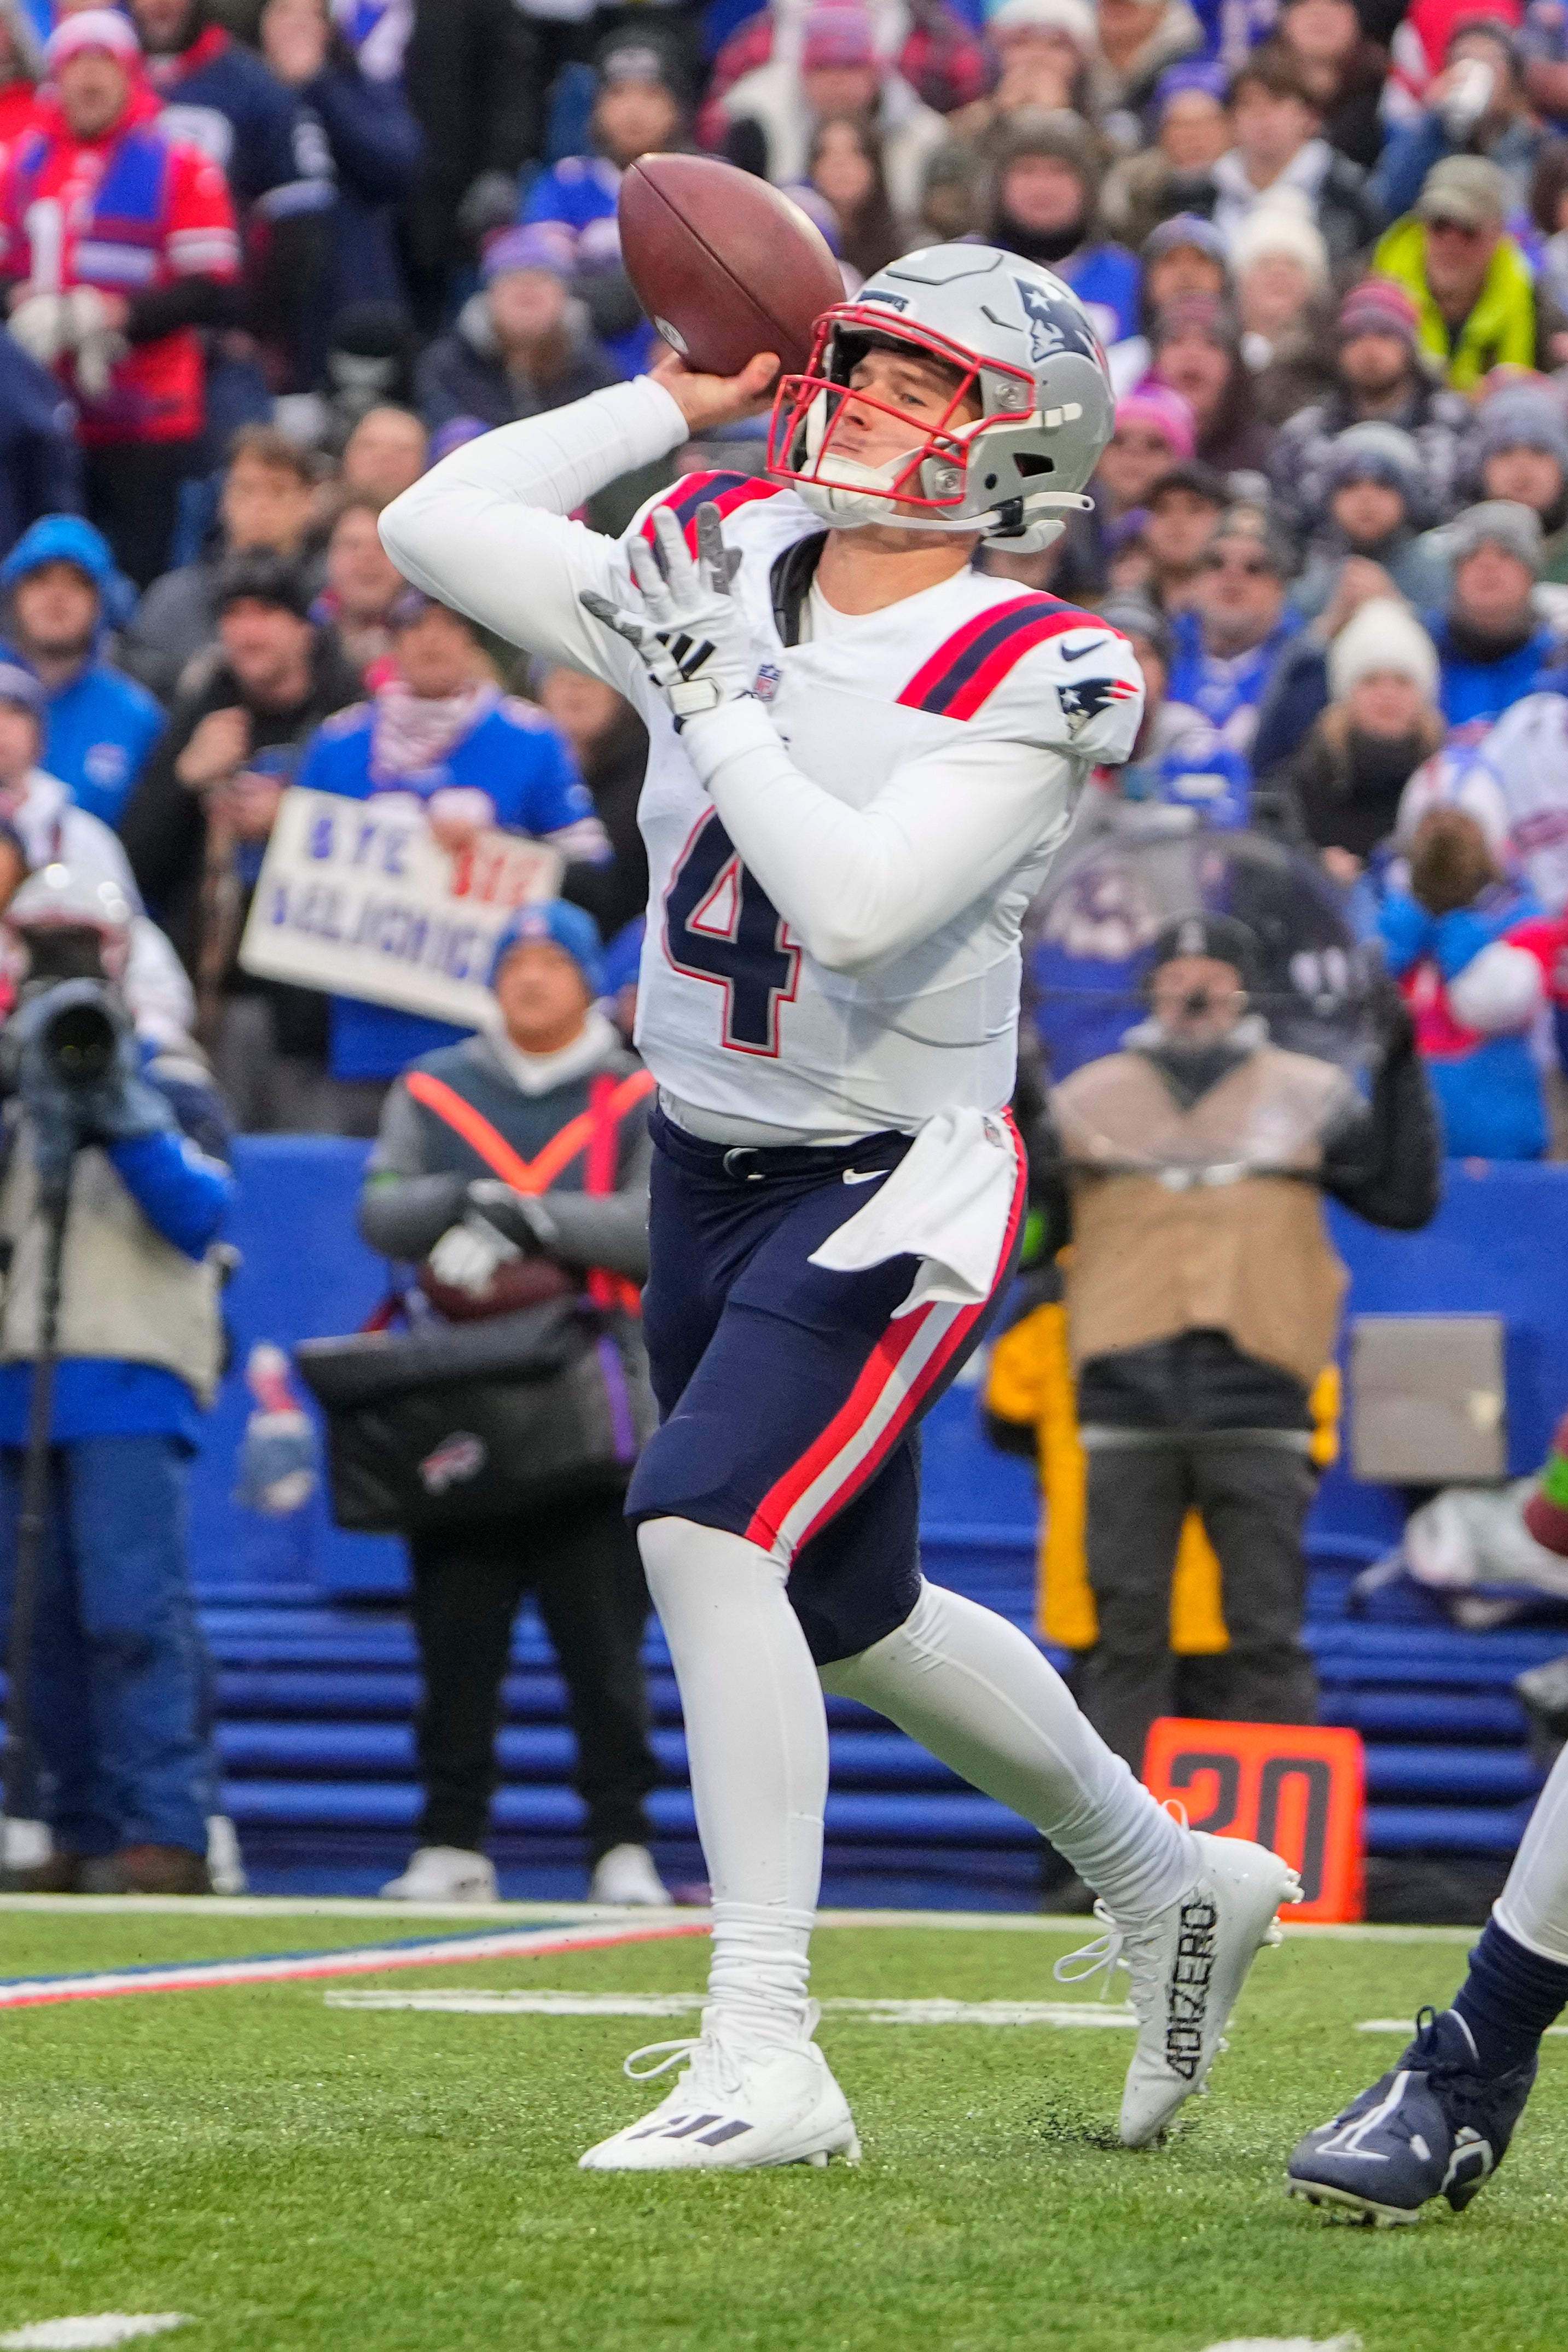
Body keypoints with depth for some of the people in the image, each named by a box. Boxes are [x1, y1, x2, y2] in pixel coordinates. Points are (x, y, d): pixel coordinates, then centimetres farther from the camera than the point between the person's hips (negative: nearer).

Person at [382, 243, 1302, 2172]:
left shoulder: (1023, 677, -17)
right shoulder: (721, 572, 1)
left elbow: (856, 906, -29)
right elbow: (433, 525, -1)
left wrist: (714, 694, -24)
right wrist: (681, 398, -1)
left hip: (892, 1187, -7)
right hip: (707, 1166, 8)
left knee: (705, 1531, -25)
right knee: (842, 1616, 18)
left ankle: (764, 2062, -23)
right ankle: (1167, 1881, 41)